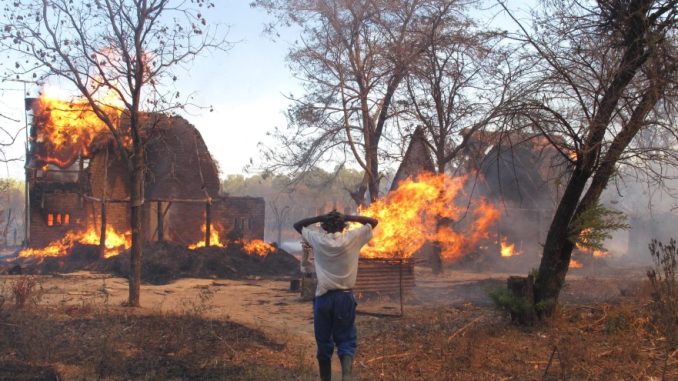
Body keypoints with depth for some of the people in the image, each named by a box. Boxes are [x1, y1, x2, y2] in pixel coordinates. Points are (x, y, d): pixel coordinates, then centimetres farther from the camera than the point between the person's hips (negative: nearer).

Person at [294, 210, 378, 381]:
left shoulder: (317, 239, -1)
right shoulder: (352, 238, -3)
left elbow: (297, 225, 14)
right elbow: (373, 222, 8)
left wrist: (320, 218, 6)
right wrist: (349, 218, 3)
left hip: (323, 297, 1)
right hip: (345, 297, 0)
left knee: (323, 343, 11)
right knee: (346, 341, 4)